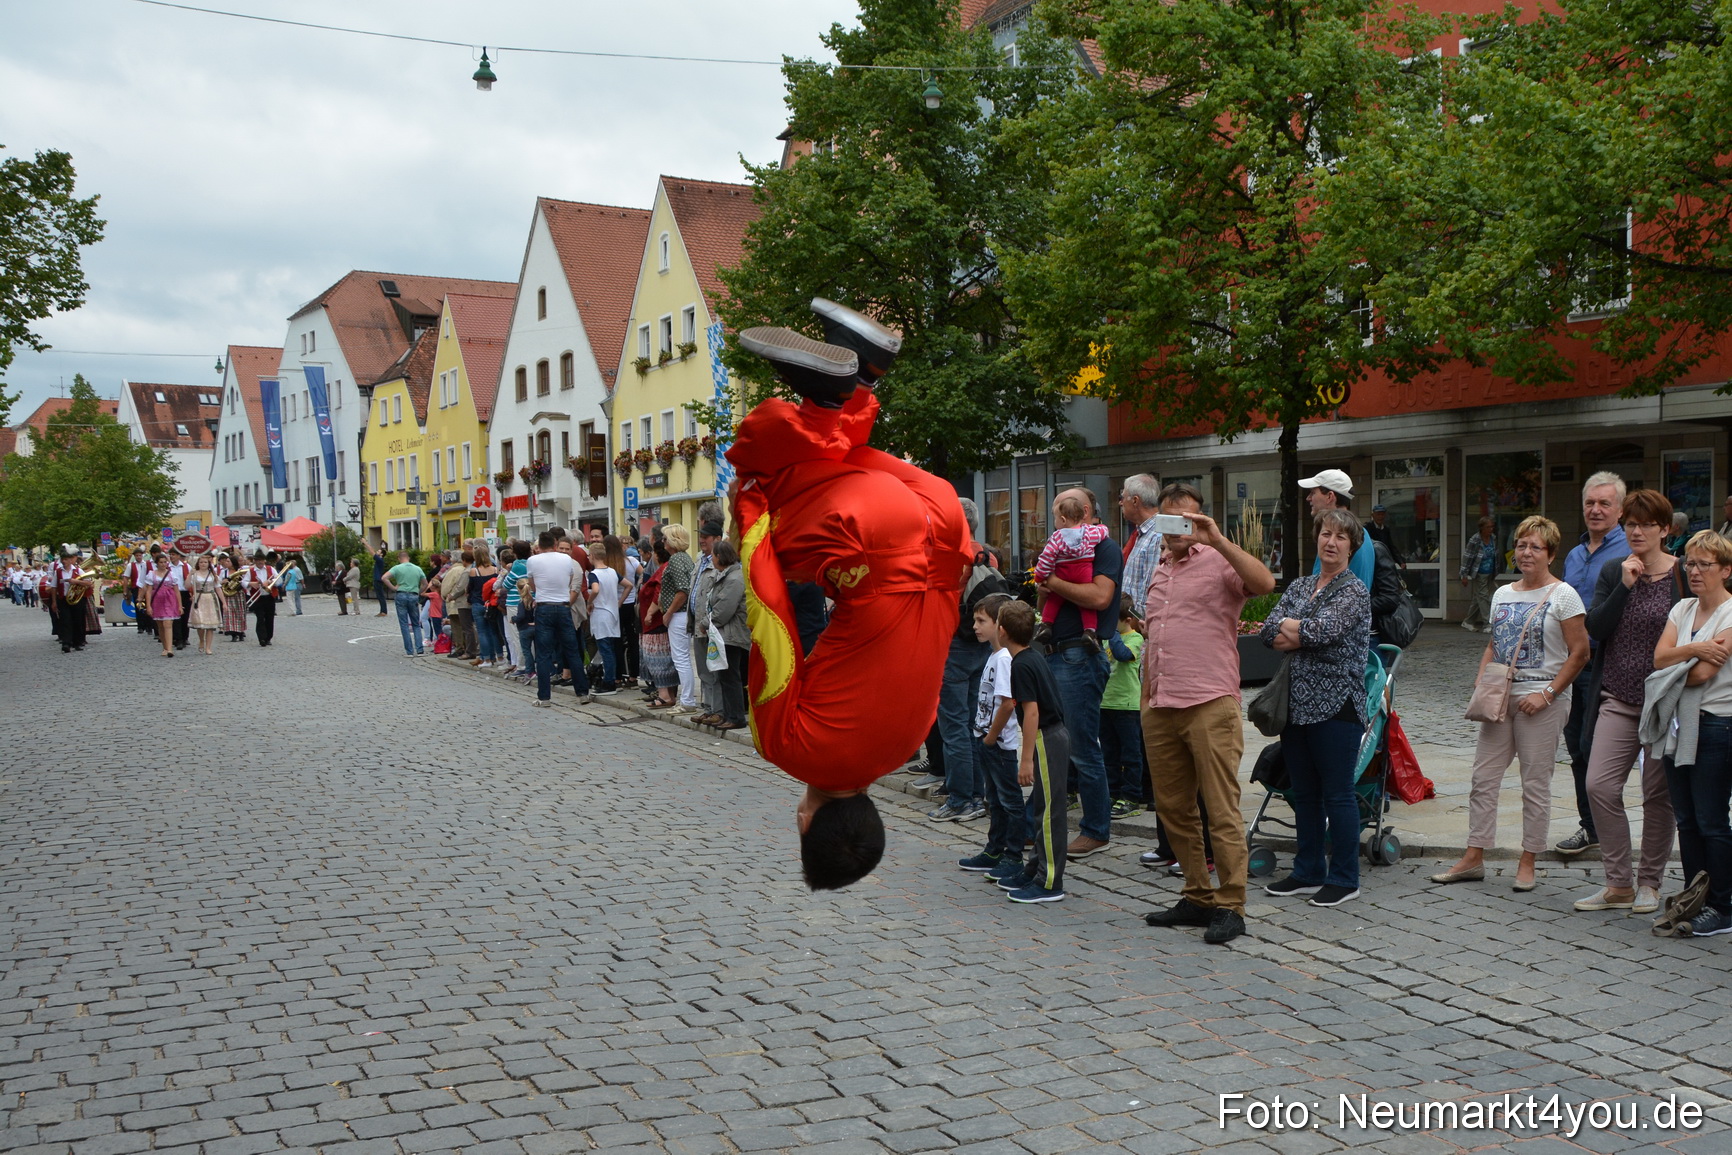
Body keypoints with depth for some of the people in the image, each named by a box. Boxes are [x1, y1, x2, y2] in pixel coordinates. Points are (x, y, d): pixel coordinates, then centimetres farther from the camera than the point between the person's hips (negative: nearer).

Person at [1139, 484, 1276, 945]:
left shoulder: (1219, 562, -1)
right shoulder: (1156, 572, 20)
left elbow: (1264, 583, -23)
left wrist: (1217, 539, -23)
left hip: (1210, 705, -7)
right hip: (1161, 710, 7)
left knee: (1222, 811, -5)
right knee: (1173, 809, 11)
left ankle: (1230, 907, 1)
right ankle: (1198, 897, 21)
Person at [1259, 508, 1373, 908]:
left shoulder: (1354, 590, -5)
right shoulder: (1299, 586, 14)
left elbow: (1323, 631, -20)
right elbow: (1269, 632, 2)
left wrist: (1289, 629, -5)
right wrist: (1305, 632, -13)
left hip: (1335, 705, -7)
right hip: (1297, 704, 7)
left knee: (1337, 794, -1)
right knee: (1304, 793, 12)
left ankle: (1344, 879, 9)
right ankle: (1308, 873, 22)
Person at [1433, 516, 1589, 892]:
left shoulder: (1563, 595, -5)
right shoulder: (1503, 594, 13)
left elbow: (1579, 653, -9)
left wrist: (1547, 694, -15)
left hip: (1541, 700, -6)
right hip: (1501, 697, 6)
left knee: (1535, 783, 1)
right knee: (1483, 778, 4)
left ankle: (1527, 862, 12)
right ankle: (1473, 858, 10)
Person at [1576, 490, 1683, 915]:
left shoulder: (1683, 575, -3)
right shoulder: (1612, 573, 7)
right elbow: (1596, 629, -4)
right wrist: (1625, 585, -14)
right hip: (1617, 699, 3)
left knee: (1658, 794, 5)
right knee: (1599, 785, -6)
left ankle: (1649, 883, 20)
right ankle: (1619, 884, 5)